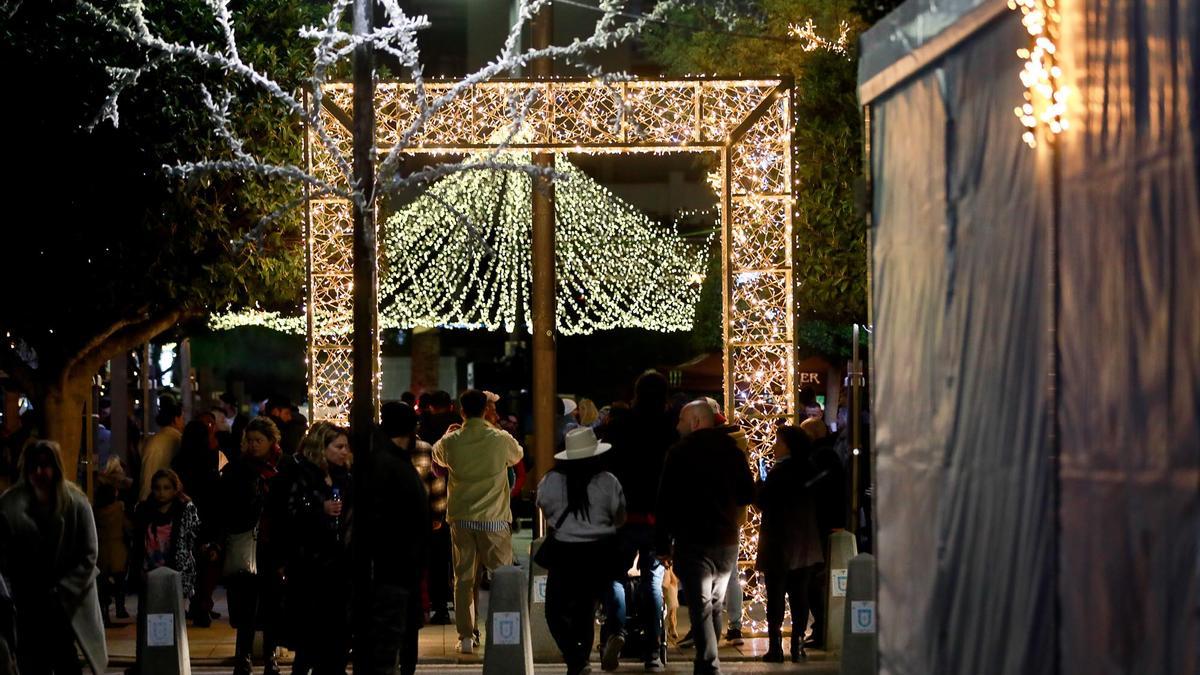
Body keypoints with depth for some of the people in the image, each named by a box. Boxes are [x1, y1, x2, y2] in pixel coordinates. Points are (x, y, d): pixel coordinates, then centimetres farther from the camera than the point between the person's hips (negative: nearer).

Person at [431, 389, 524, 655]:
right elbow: (518, 455, 15)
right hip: (494, 519, -2)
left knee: (463, 578, 9)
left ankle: (465, 636, 6)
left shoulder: (450, 441, -4)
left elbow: (436, 456, 19)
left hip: (460, 518, 2)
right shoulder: (500, 439, -8)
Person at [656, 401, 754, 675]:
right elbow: (748, 494, 13)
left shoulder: (680, 451, -9)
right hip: (727, 540, 5)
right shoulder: (732, 449, 4)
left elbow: (665, 500, -10)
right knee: (715, 605, 18)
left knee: (701, 608, -6)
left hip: (693, 541, -5)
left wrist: (662, 544, -6)